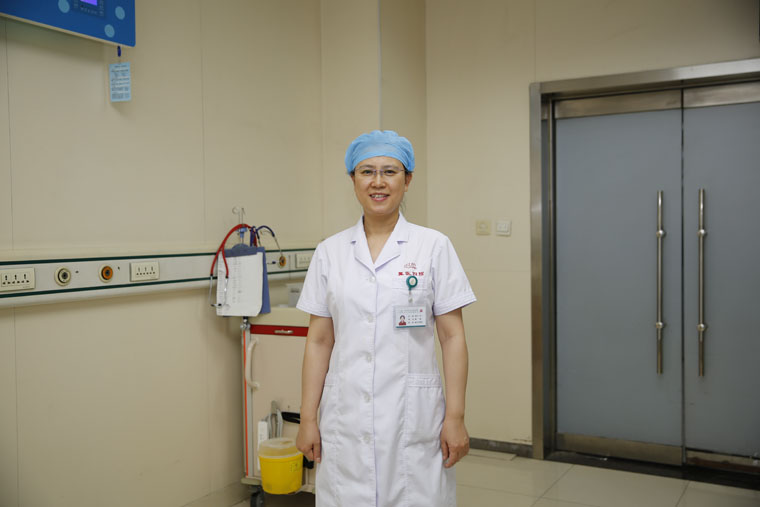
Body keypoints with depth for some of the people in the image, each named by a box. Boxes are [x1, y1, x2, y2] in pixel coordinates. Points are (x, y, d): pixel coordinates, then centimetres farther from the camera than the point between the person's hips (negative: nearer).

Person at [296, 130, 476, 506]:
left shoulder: (433, 246, -1)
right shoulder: (329, 252, 4)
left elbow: (452, 336, -2)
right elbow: (319, 341, 6)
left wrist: (455, 417, -6)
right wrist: (307, 418, 3)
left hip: (412, 417, -1)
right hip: (345, 419, 2)